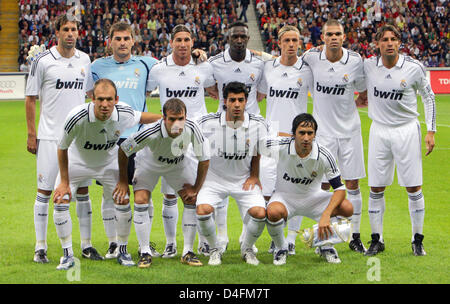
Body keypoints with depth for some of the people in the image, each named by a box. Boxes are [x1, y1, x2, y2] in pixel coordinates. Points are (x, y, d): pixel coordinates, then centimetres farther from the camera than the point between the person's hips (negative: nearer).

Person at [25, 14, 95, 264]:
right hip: (50, 136, -4)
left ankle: (86, 245, 14)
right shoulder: (43, 61, -6)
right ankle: (40, 247, 6)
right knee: (45, 191, -1)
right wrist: (31, 134, -4)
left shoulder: (84, 60, 7)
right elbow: (31, 99, -1)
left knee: (82, 190, 6)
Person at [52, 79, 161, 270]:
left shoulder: (124, 114, -28)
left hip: (109, 162, 2)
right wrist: (64, 182, -14)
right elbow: (62, 148, -19)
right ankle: (68, 255, 2)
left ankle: (122, 251, 15)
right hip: (77, 162, -2)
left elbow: (142, 118, -1)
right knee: (61, 202, -13)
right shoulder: (77, 117, -35)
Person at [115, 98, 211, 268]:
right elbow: (123, 150, -24)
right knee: (140, 201, -18)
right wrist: (123, 181, -15)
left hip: (179, 165, 2)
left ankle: (188, 252, 2)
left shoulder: (191, 129, -34)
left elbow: (204, 159, -17)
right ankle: (145, 253, -6)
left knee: (192, 201, -10)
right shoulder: (151, 133, -41)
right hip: (149, 163, -2)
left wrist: (196, 188, -13)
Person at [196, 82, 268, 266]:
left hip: (244, 180, 1)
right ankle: (215, 249, 3)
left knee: (259, 213, -20)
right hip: (214, 178, -1)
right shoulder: (208, 123, -17)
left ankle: (247, 248, 12)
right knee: (202, 211, -26)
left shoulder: (258, 124, -11)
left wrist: (254, 175, 4)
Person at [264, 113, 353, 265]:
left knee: (347, 208, -24)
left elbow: (339, 188, -18)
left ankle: (325, 246, 5)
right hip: (285, 196, -1)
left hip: (313, 197, 1)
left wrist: (326, 215, -32)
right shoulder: (280, 147, -22)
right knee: (274, 212, -38)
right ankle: (280, 249, -4)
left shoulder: (324, 155, -21)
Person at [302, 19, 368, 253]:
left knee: (352, 184, 4)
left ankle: (355, 237, 13)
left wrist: (348, 106, 1)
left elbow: (364, 94, 7)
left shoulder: (355, 61, -7)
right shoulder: (311, 58, -7)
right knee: (323, 185, -1)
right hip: (323, 129, 0)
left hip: (349, 129, 0)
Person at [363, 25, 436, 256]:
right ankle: (377, 240, 14)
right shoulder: (368, 66, -4)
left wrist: (431, 130, 0)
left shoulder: (414, 68, -8)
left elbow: (428, 97, 3)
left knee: (413, 187, -1)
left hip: (407, 130, -2)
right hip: (379, 131, 2)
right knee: (376, 188, 3)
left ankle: (418, 240, 10)